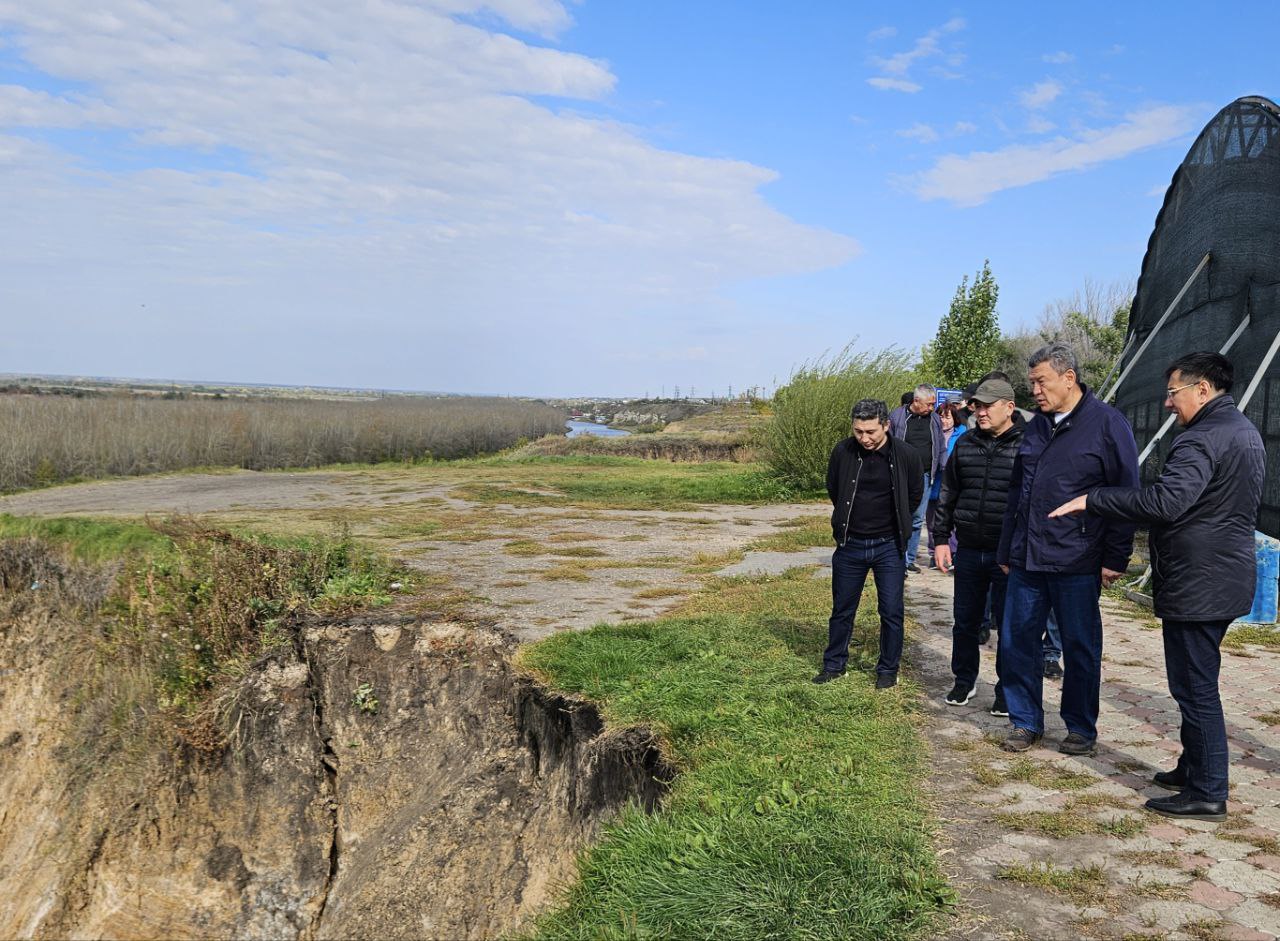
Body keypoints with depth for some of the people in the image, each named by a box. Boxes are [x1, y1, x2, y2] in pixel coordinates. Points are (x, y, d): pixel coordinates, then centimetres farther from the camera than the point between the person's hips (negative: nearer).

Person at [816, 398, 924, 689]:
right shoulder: (842, 452, -10)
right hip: (850, 544, 1)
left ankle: (888, 669, 22)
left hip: (888, 546, -1)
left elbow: (915, 493, 6)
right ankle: (834, 664, 29)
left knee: (891, 611, 5)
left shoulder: (906, 455, -12)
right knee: (842, 609, 13)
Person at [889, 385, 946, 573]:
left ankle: (910, 559, 19)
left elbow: (941, 449, 14)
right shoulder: (897, 416, -2)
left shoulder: (934, 419, 8)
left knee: (918, 520, 8)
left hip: (924, 476, 4)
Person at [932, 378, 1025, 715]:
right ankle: (964, 681, 31)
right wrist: (940, 538, 8)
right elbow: (947, 494, 12)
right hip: (969, 551, 4)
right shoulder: (965, 444, 6)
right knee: (965, 621, 14)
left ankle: (1007, 691, 22)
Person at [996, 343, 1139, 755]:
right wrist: (1007, 551, 16)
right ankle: (1026, 722, 22)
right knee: (1017, 641, 8)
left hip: (1076, 563, -6)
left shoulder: (1107, 423, -6)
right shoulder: (1035, 427, 13)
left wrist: (1115, 558, -9)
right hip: (1026, 560, 6)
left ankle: (1082, 728, 23)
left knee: (1080, 647, 7)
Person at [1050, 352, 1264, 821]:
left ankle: (1207, 792, 5)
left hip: (1197, 585, -11)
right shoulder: (1245, 432, 15)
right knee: (1197, 681, 20)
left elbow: (1164, 501, -32)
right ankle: (1194, 768, 31)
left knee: (1195, 687, -3)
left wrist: (1090, 500, -26)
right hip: (1226, 576, 11)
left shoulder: (1202, 440, -20)